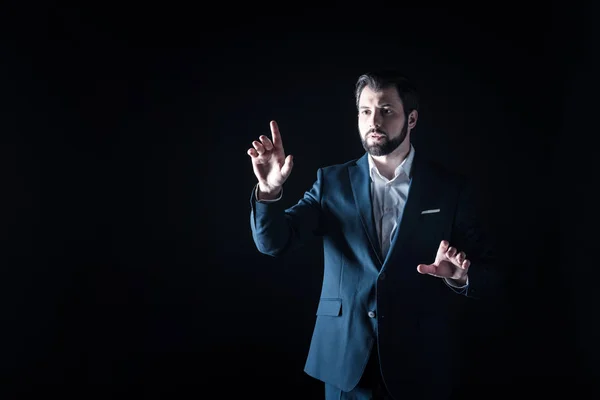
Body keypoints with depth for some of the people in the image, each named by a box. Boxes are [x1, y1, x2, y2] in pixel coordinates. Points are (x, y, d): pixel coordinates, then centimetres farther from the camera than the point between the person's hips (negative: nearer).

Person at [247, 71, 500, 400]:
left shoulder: (452, 189, -3)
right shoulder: (332, 181, 1)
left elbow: (487, 276, -2)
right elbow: (273, 242, -6)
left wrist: (460, 277, -24)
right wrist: (270, 190, -24)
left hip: (421, 363, -1)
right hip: (346, 361, 1)